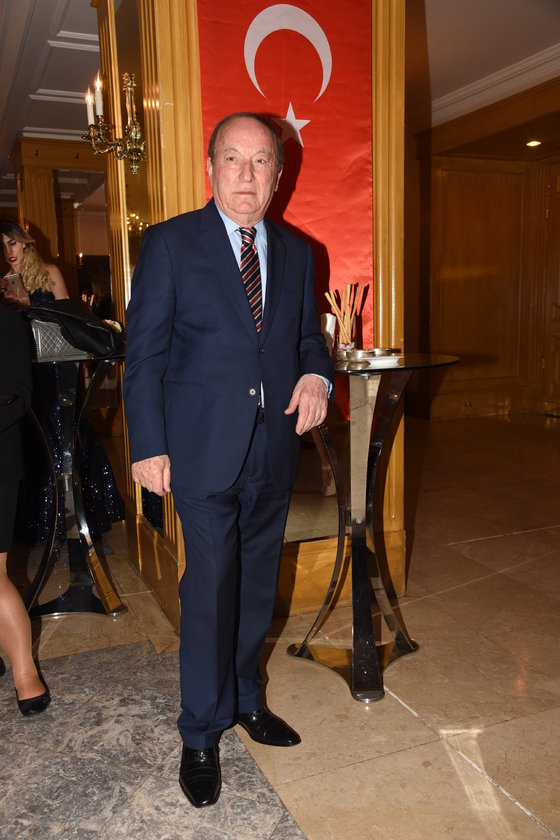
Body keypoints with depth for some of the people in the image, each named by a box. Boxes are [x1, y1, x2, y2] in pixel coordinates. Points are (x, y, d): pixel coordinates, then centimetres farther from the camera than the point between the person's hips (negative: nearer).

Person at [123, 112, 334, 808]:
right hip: (204, 451, -4)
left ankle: (245, 698, 38)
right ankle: (201, 735, 21)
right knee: (210, 589, 0)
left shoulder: (296, 253, 11)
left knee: (257, 586, 15)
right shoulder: (169, 243, -2)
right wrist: (148, 446, -9)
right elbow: (143, 353, -4)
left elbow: (308, 335, 19)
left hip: (274, 451, 5)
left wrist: (316, 375, -5)